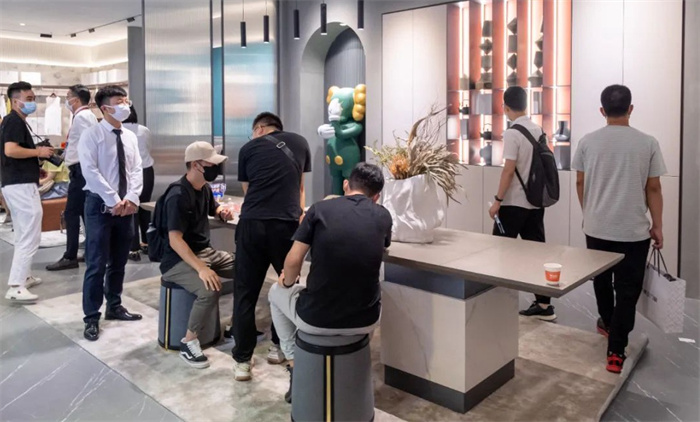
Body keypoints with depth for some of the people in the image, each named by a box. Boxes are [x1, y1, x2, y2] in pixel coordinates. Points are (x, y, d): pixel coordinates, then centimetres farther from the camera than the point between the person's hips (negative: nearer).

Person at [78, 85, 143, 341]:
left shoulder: (130, 137, 10)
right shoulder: (91, 135, -6)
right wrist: (114, 200, -18)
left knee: (119, 262, 14)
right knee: (97, 264, -2)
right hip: (100, 205, -5)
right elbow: (90, 171, -15)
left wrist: (131, 198, -10)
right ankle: (91, 318, 8)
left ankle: (114, 307, 28)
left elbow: (136, 170, 5)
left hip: (126, 206, 6)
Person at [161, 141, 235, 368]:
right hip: (178, 260, -8)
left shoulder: (205, 188, 4)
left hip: (205, 251, 9)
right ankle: (188, 342, -11)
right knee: (210, 290, -33)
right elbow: (175, 240, -27)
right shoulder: (178, 196, -22)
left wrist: (223, 212, 3)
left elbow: (213, 208, 28)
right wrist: (201, 268, -36)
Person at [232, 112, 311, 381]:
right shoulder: (300, 143, 20)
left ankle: (243, 361, 12)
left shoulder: (249, 148, 15)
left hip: (252, 224, 0)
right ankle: (278, 347, 31)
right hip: (287, 225, 1)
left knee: (245, 293, 9)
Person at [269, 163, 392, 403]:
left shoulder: (320, 209, -4)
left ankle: (296, 367, 29)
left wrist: (287, 282, 17)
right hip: (365, 321, 2)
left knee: (277, 292, 31)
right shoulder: (383, 216, 3)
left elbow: (293, 261, -5)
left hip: (315, 319, -2)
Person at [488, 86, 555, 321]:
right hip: (536, 202, 7)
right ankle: (543, 304, 11)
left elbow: (509, 170, -16)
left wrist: (497, 200, -12)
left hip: (514, 203, -7)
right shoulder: (539, 131, 8)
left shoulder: (512, 133, -13)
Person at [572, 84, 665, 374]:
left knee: (602, 280, 22)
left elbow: (580, 183, 4)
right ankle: (616, 352, 1)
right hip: (633, 230, -2)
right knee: (627, 289, 3)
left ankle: (607, 323, 44)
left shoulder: (588, 142, -2)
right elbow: (653, 189, -4)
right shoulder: (647, 143, -7)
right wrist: (657, 225, 6)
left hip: (596, 228, 3)